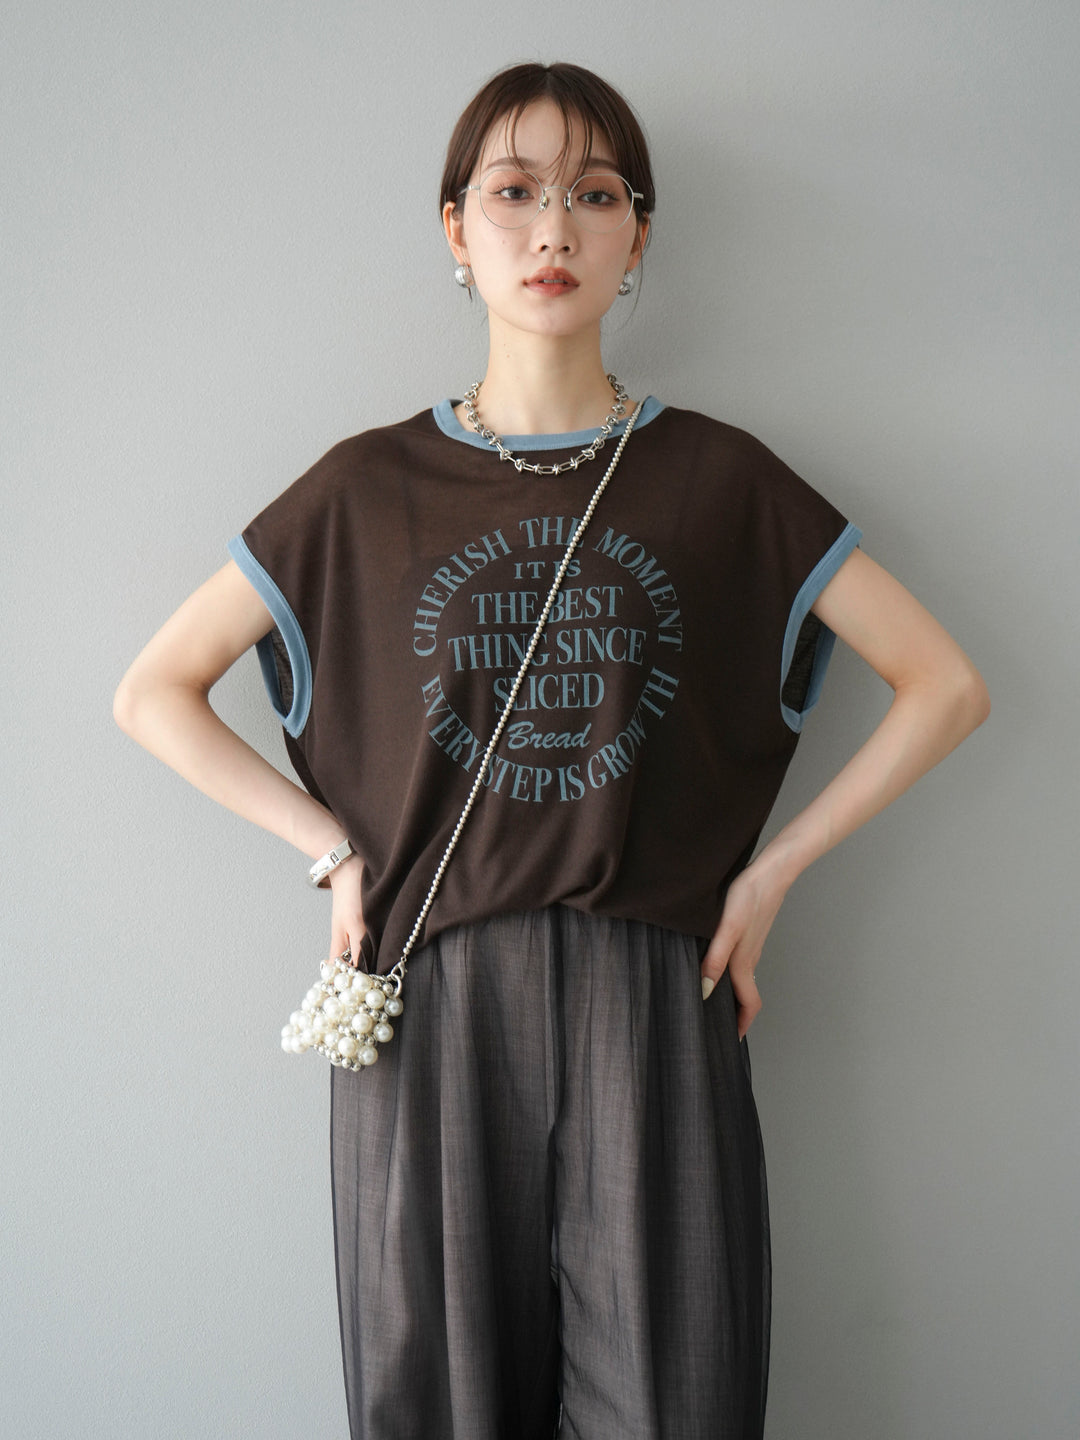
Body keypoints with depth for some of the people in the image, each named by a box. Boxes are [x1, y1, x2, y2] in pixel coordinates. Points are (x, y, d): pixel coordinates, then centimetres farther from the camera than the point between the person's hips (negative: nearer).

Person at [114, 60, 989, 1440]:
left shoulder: (721, 479, 5)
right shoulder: (368, 488, 6)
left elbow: (944, 682, 8)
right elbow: (154, 691, 10)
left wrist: (769, 872, 2)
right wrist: (337, 850, 1)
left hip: (653, 1009, 0)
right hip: (430, 1009, 1)